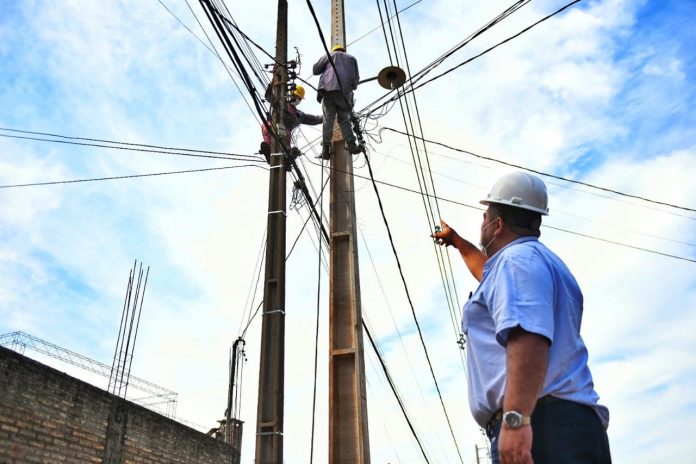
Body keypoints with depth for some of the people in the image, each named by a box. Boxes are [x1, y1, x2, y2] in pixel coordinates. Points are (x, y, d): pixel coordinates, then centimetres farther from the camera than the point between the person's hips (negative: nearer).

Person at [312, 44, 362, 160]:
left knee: (328, 120, -4)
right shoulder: (351, 58, 24)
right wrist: (352, 86, 32)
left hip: (328, 90, -1)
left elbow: (315, 70, 17)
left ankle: (326, 150, -10)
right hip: (345, 92, 1)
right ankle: (352, 145, -5)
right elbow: (356, 78, 15)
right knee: (344, 120, 7)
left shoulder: (328, 55, 22)